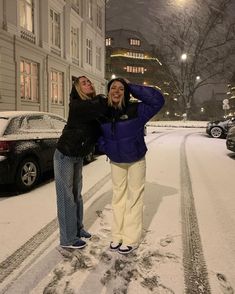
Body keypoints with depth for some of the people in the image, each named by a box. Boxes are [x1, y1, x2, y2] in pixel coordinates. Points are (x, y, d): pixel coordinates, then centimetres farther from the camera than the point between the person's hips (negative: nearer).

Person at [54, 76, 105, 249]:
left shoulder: (93, 104, 1)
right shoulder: (76, 105, -20)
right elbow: (98, 108, -36)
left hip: (78, 156, 7)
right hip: (65, 156, -7)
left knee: (77, 193, 17)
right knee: (66, 196, 1)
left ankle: (78, 228, 34)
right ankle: (68, 239, 13)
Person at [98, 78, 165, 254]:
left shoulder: (136, 110, -22)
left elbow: (158, 99, -33)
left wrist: (132, 88, -29)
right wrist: (104, 147, -6)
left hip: (136, 161, -4)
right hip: (116, 162, 4)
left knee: (134, 199, 4)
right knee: (118, 197, 14)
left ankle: (131, 240, 18)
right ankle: (118, 236, 29)